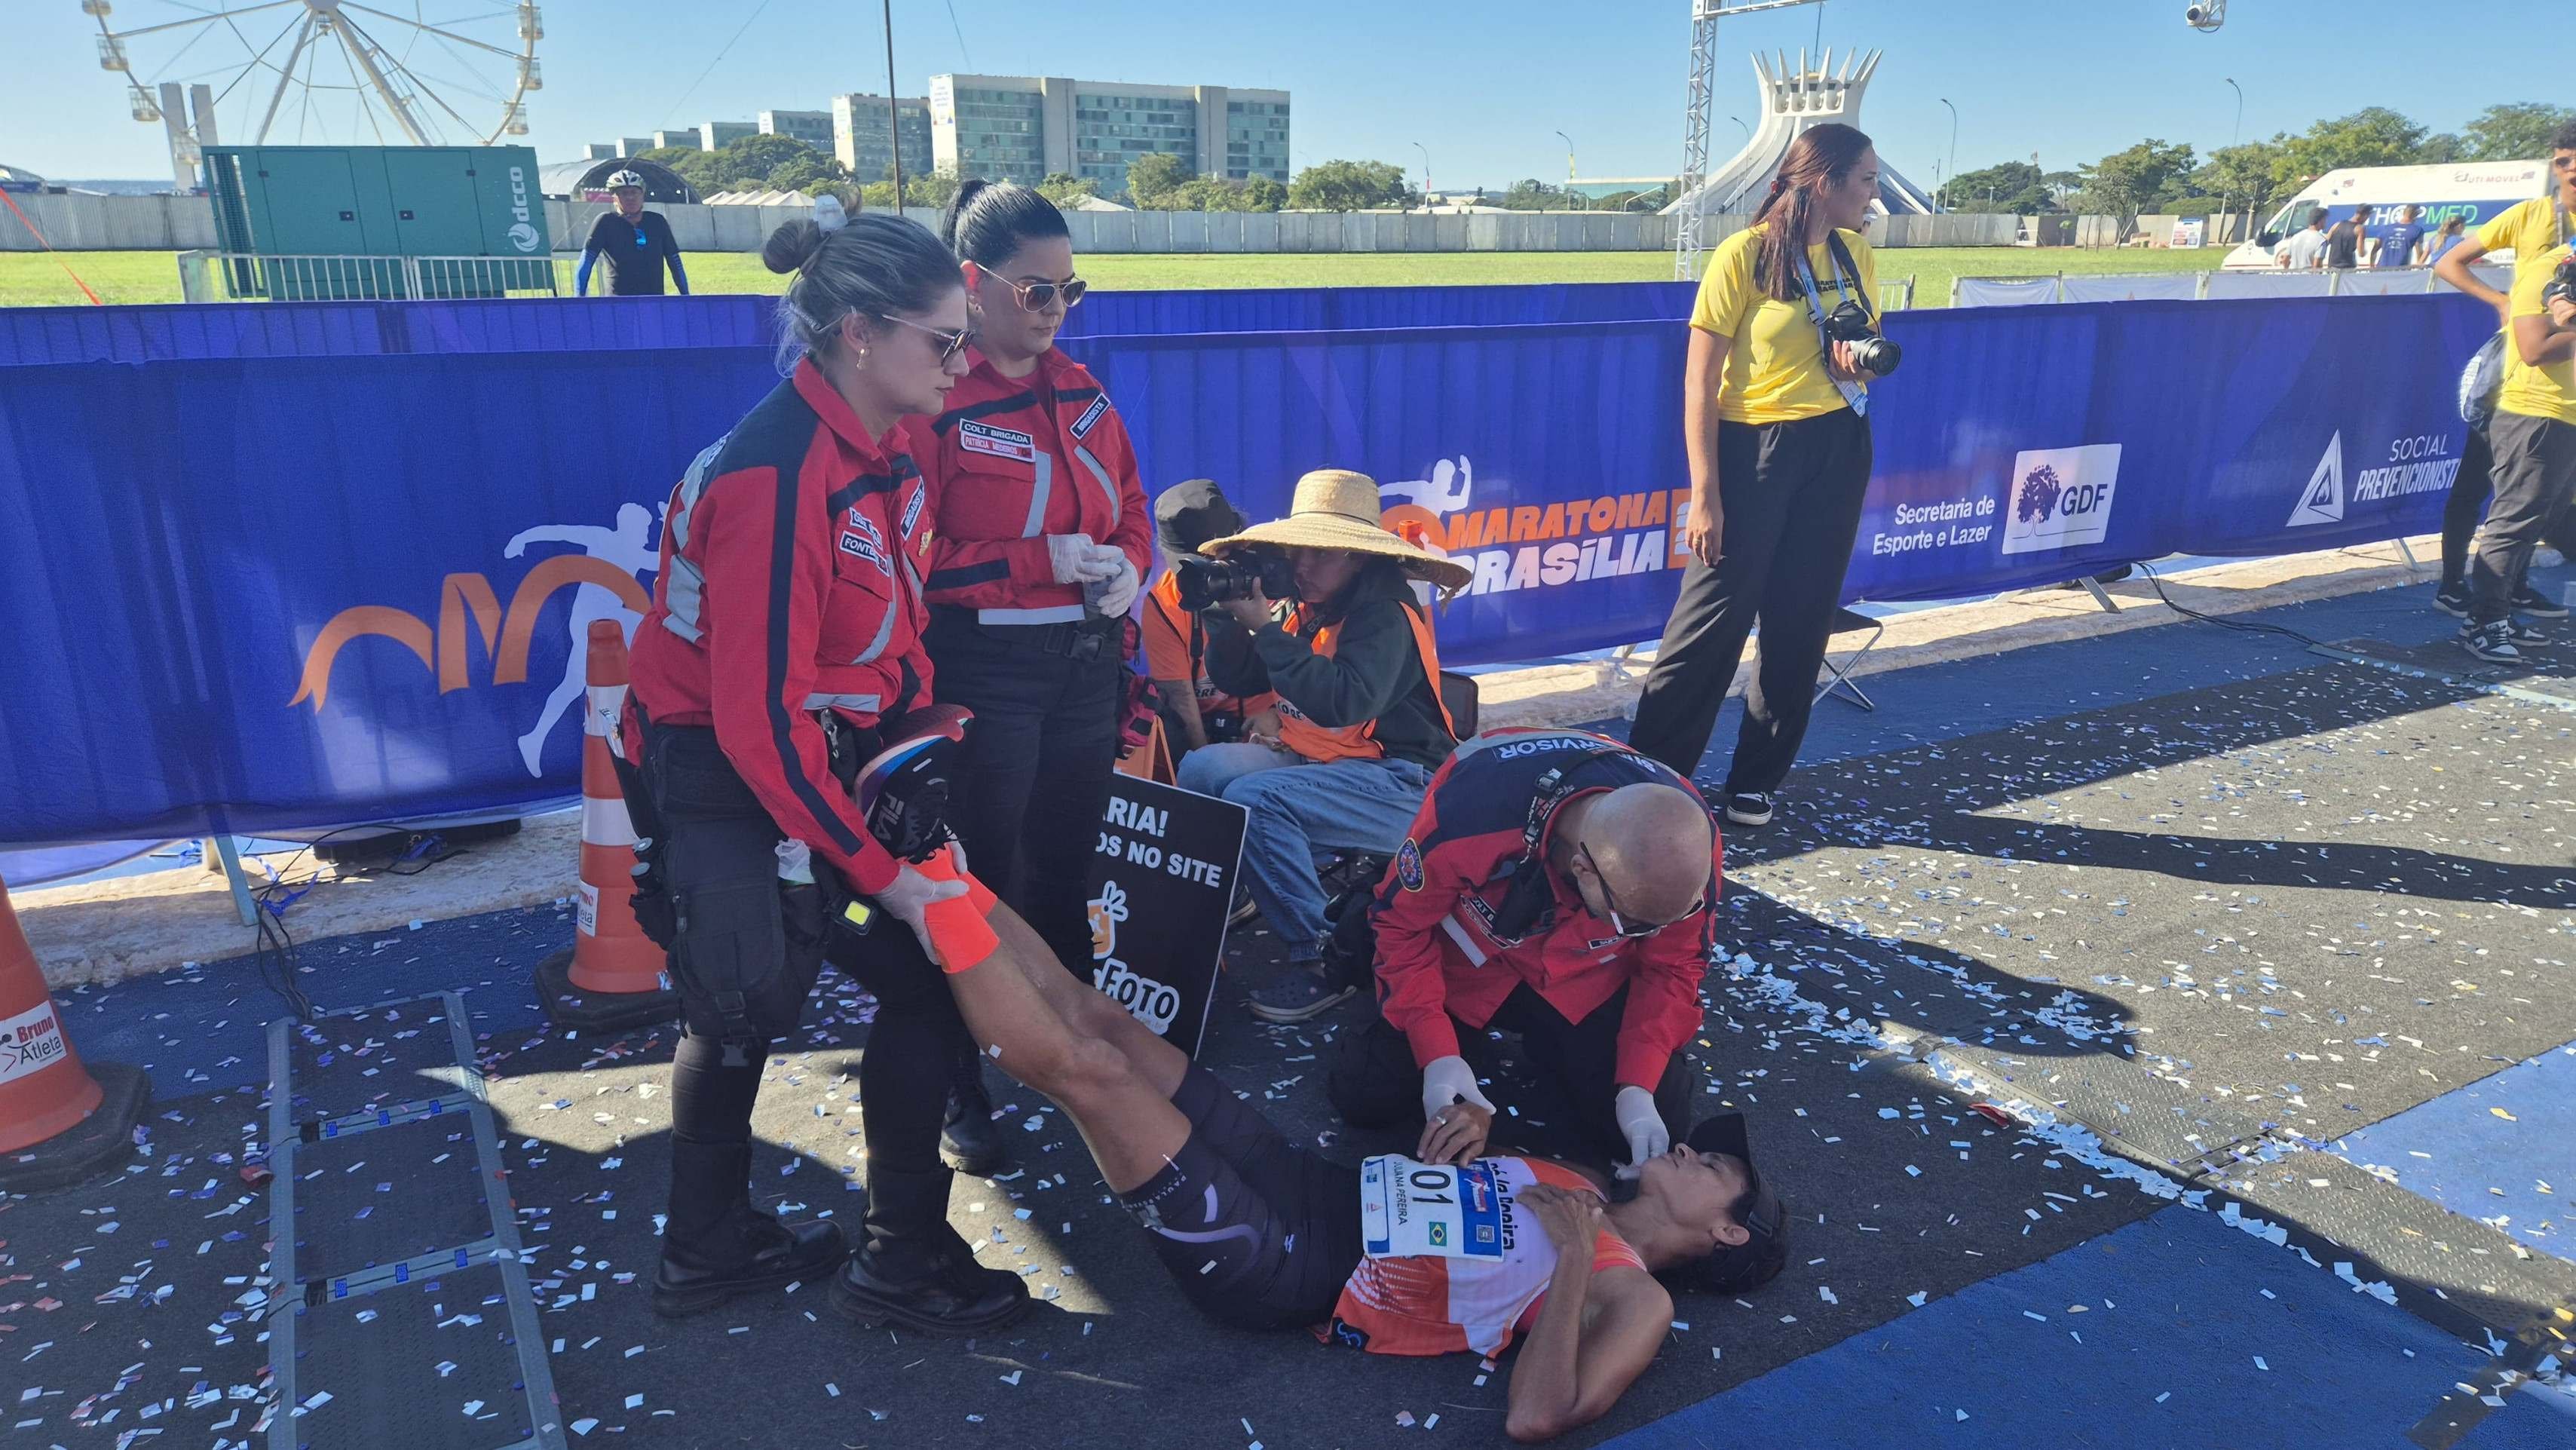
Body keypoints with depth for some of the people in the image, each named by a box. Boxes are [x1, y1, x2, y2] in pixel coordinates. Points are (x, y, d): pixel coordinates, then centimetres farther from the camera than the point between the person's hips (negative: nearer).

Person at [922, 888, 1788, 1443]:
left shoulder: (1634, 1300, -7)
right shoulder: (1578, 1187, 16)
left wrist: (1574, 1255, -19)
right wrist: (1467, 1122, 5)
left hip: (1276, 1266, -7)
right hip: (1308, 1186, 8)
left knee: (1085, 1066, -22)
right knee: (1090, 1016, -4)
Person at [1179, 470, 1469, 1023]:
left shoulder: (1386, 613, -16)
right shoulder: (1305, 608, 6)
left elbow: (1344, 702, -32)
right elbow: (1234, 680, 10)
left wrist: (1266, 628, -26)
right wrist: (1226, 613, -7)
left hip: (1399, 784, -9)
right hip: (1317, 758, 9)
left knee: (1255, 799, -28)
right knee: (1201, 769, -2)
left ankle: (1323, 961, -18)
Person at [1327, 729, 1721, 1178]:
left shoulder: (1685, 840, -30)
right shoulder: (1471, 810, -40)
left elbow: (1673, 966, -12)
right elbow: (1402, 923, -20)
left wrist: (1638, 1087, -23)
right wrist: (1438, 1056, -25)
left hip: (1584, 980, 2)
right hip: (1464, 964, -1)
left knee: (1655, 1132, -10)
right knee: (1368, 1100, -8)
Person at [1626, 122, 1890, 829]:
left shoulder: (1856, 255, 7)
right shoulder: (1745, 254, -11)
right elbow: (1699, 382, -13)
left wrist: (1862, 362, -5)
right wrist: (1704, 495, -17)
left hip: (1839, 451, 6)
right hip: (1756, 448, -6)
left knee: (1801, 623, 8)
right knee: (1714, 617, -4)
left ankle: (1756, 779, 21)